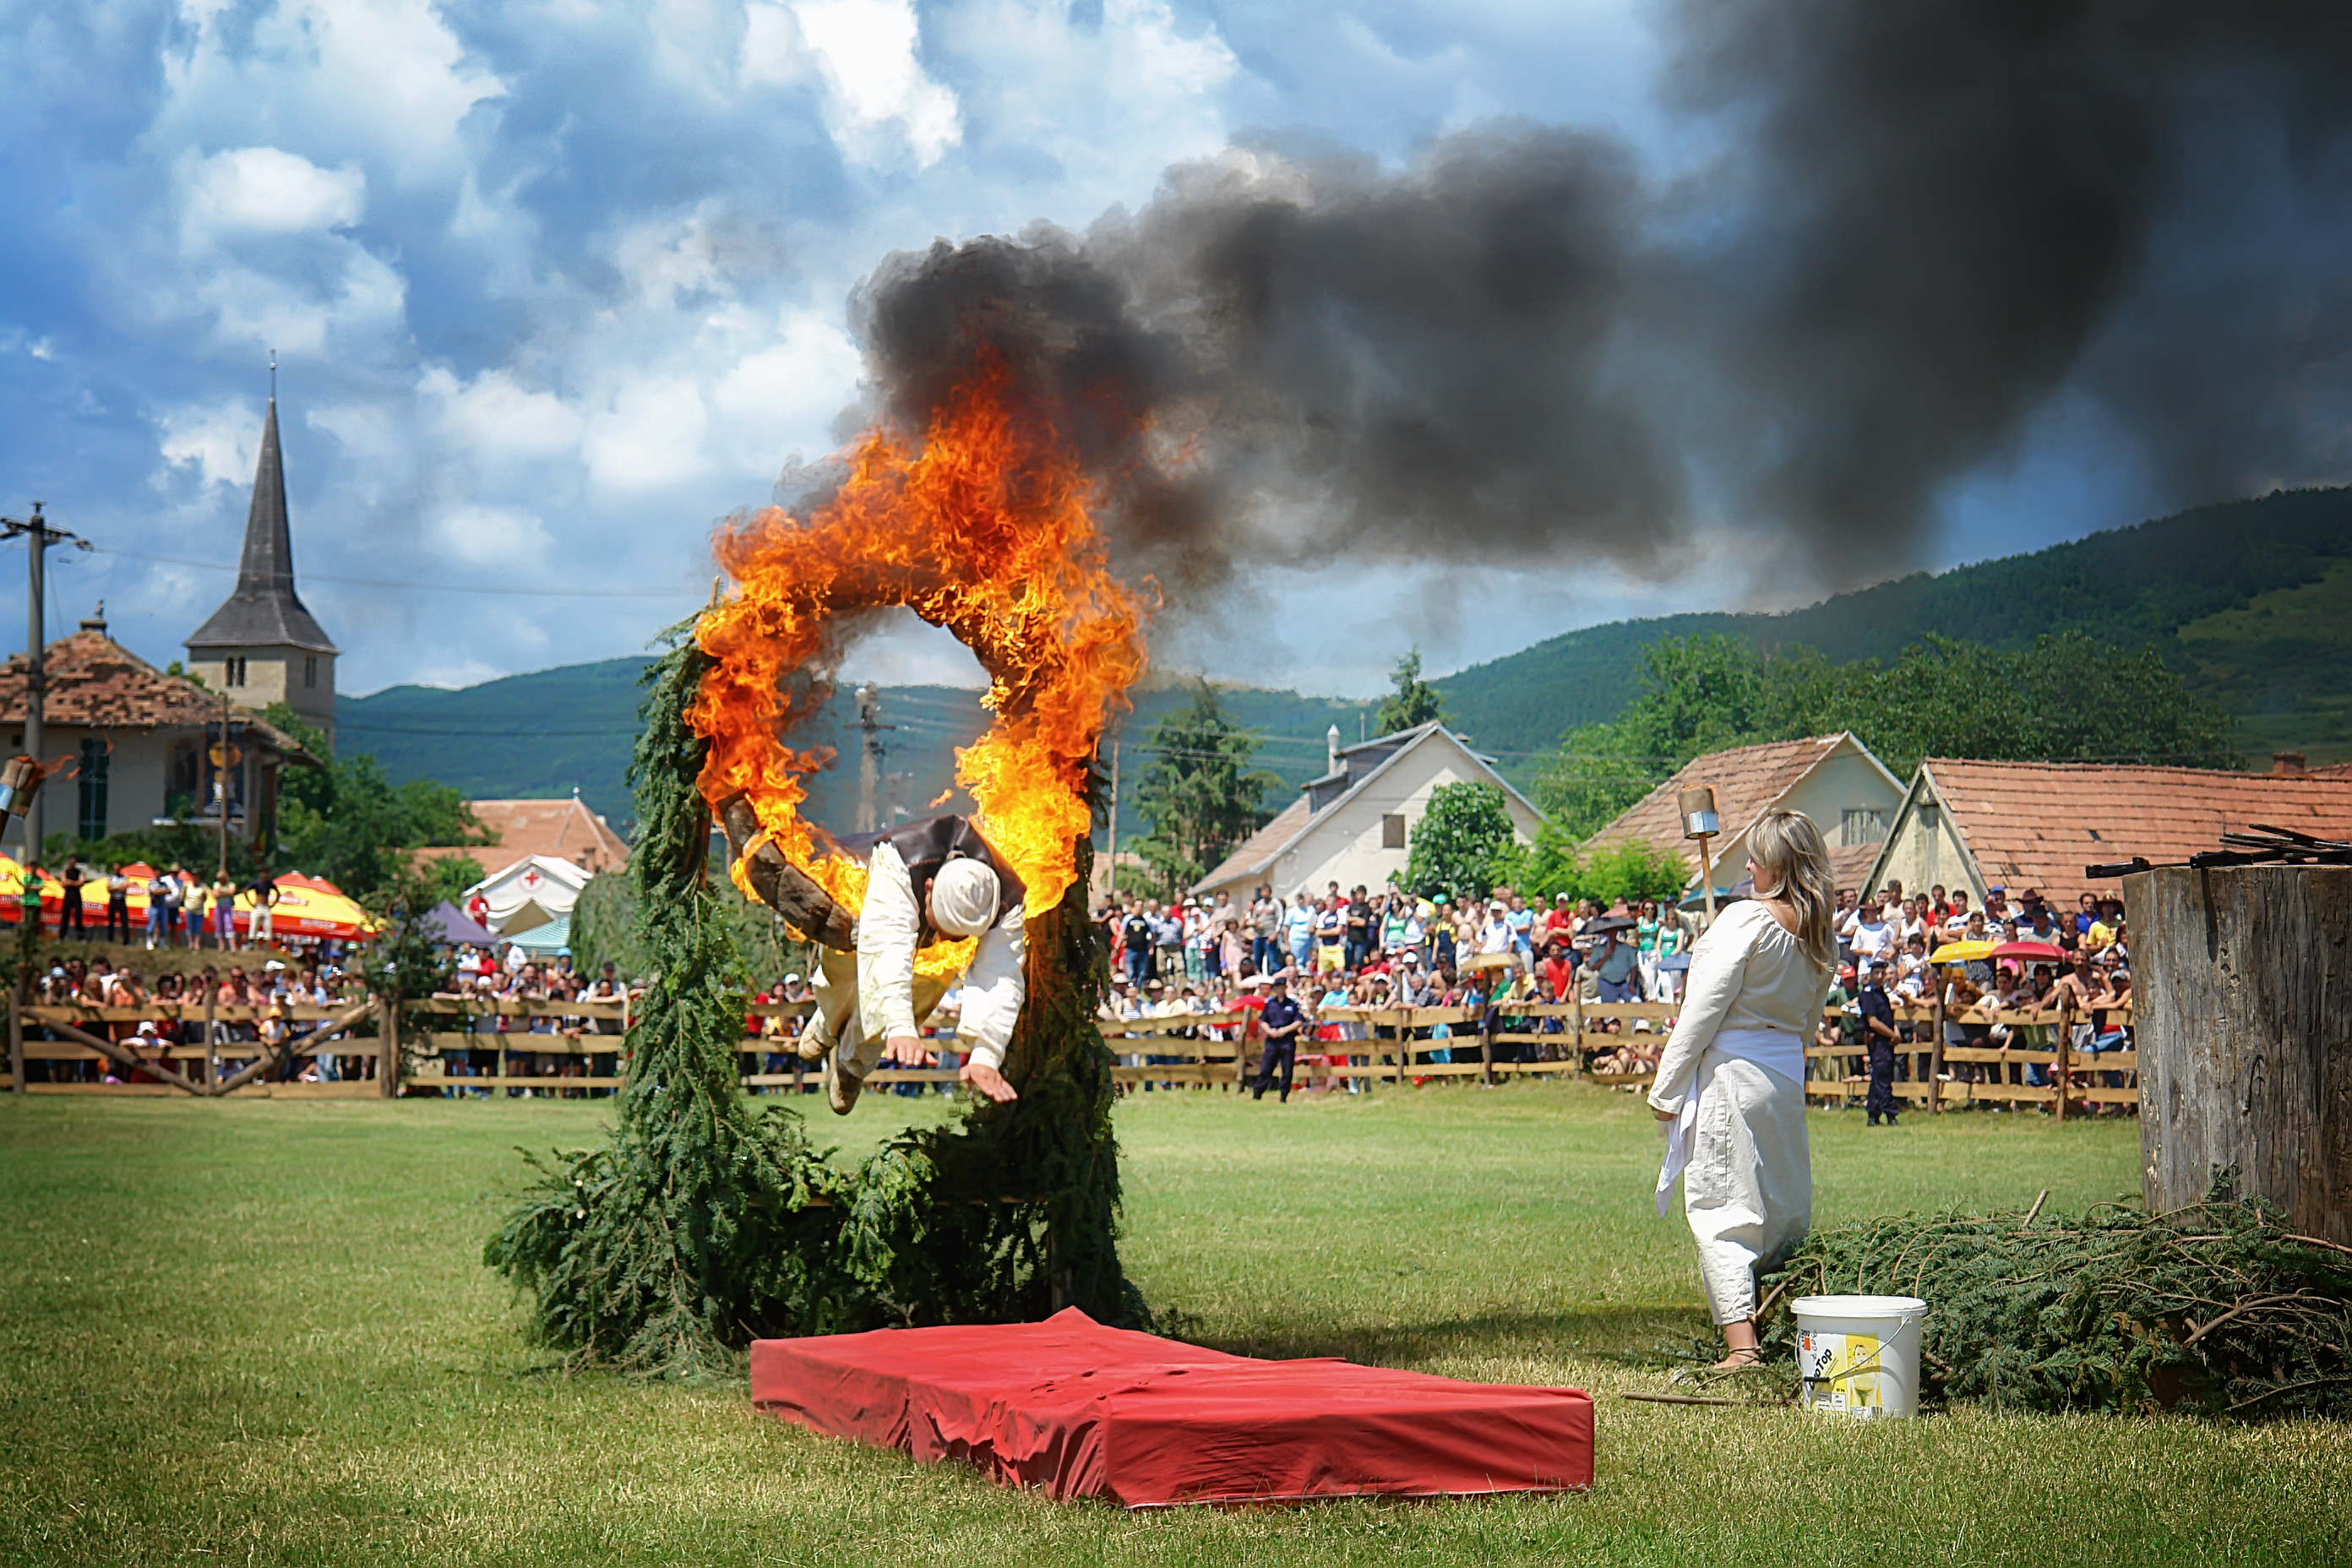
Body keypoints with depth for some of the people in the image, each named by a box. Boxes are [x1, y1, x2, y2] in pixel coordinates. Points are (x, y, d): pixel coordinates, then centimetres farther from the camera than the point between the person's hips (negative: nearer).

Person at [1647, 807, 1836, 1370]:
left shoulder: (1746, 919, -14)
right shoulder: (1822, 934, 8)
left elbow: (1703, 1011, -13)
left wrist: (1665, 1089, -7)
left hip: (1731, 1072, -7)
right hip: (1787, 1075, 7)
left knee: (1721, 1209, -5)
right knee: (1782, 1208, 15)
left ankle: (1740, 1342, -13)